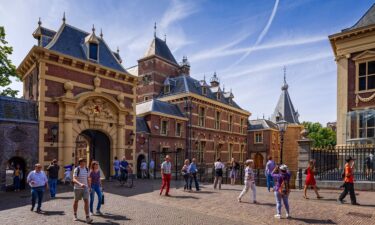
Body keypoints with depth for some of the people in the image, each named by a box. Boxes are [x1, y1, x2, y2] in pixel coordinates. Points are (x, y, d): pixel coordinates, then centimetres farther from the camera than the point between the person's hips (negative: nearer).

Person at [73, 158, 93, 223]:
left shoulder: (86, 169, 3)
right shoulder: (76, 169, -13)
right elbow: (74, 180, -24)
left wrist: (89, 187, 14)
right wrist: (80, 184, -41)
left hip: (85, 188, 3)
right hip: (77, 188, -3)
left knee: (86, 201, -10)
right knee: (76, 201, 16)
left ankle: (87, 218, -12)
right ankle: (75, 215, 39)